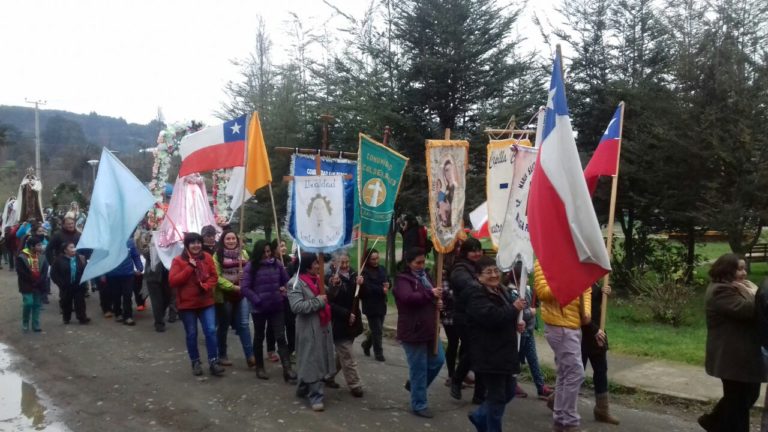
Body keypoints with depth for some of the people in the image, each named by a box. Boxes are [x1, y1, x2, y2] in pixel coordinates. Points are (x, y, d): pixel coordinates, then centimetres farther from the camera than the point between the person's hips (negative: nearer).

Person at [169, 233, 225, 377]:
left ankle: (213, 362, 3)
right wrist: (190, 268, -20)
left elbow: (214, 276, 4)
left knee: (211, 331, -5)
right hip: (187, 304, -2)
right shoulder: (178, 260, -6)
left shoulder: (207, 258, 3)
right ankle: (195, 362, 23)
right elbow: (172, 281, -15)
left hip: (206, 302, 2)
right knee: (191, 334, 8)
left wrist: (206, 286, -16)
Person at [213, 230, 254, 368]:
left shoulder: (243, 253, 9)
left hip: (242, 294, 3)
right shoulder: (218, 255, -5)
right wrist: (233, 287, -18)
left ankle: (250, 356, -3)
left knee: (243, 324, -1)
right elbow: (217, 277, -12)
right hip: (224, 295, -3)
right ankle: (222, 355, 22)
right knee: (223, 326, 9)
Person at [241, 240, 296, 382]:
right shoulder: (251, 266, -9)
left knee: (281, 337, -2)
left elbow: (286, 281, 11)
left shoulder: (277, 264, 1)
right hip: (259, 308, -2)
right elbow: (244, 288, -13)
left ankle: (287, 369, -4)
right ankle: (260, 367, 28)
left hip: (276, 307, 2)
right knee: (259, 337, 14)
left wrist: (284, 294, -4)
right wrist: (257, 300, -16)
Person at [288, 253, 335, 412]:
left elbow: (326, 299, 27)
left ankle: (303, 388, 30)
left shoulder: (319, 279, 14)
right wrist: (318, 301, -19)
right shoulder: (296, 283, -11)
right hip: (309, 328, -8)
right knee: (312, 361, -5)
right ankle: (315, 396, 2)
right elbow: (296, 306, -22)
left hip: (323, 325, 8)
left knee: (321, 358, 14)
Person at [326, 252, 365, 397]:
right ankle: (355, 386, 7)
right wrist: (346, 314, -20)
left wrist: (361, 284, -16)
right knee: (348, 358, -2)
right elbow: (330, 303, -17)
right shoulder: (332, 280, -14)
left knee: (342, 354, 18)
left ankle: (328, 375, 35)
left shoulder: (353, 276, 5)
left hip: (352, 323, 7)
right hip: (339, 324, -7)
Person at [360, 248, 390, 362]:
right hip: (371, 306, -7)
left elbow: (388, 281, 10)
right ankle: (378, 353, 14)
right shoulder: (364, 272, -14)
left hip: (381, 304, 7)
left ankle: (366, 344, 39)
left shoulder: (382, 269, 8)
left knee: (377, 329, 17)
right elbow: (367, 288, -24)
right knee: (377, 330, 0)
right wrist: (382, 290, -22)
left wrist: (387, 285, -12)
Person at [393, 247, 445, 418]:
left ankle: (414, 384, 33)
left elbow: (430, 298, 25)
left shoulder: (424, 276, 13)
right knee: (419, 368, 1)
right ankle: (419, 405, 15)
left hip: (429, 329, 8)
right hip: (412, 331, -8)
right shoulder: (403, 279, -13)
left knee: (438, 360, 13)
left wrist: (437, 302, 1)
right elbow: (408, 297, -32)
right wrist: (431, 294, -30)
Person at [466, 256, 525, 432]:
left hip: (504, 353, 9)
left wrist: (516, 323, 9)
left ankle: (480, 416, 34)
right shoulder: (476, 297, -15)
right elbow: (492, 316, -33)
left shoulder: (500, 291, 14)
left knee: (509, 391, 18)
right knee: (497, 397, -1)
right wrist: (514, 308, -17)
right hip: (489, 356, -9)